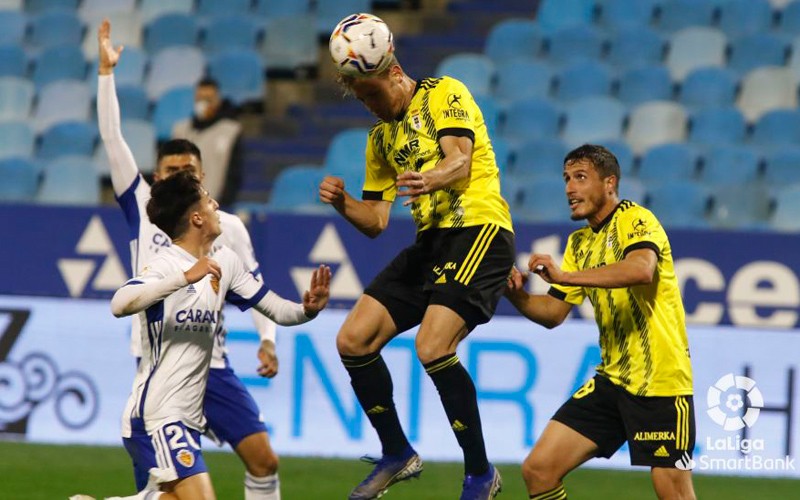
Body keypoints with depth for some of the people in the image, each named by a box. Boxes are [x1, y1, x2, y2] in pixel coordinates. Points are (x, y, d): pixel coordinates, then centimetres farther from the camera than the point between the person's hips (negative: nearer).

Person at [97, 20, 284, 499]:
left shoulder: (229, 227, 9)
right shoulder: (142, 209, 4)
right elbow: (112, 139, -1)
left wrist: (267, 339, -3)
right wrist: (106, 71, -5)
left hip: (212, 365, 3)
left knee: (264, 461, -1)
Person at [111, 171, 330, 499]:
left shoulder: (225, 262, 8)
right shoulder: (166, 265, -15)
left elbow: (276, 309, 13)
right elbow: (120, 305, -34)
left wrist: (307, 310, -10)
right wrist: (186, 277, -42)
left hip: (188, 417, 9)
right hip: (156, 414, -9)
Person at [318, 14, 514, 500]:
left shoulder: (445, 93, -2)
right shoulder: (381, 137, 19)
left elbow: (459, 160, -18)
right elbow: (376, 221, 17)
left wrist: (428, 179, -40)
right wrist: (343, 203, -4)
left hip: (479, 229, -8)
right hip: (430, 242, 8)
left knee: (433, 347, -24)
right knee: (354, 341, 0)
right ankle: (397, 455, 15)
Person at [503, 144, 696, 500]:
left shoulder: (634, 219, -10)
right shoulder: (580, 243, 15)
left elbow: (641, 269, -31)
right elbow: (553, 312, 17)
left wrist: (565, 276, -37)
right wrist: (517, 296, -4)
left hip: (660, 383, -8)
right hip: (611, 381, 8)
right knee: (538, 470, -1)